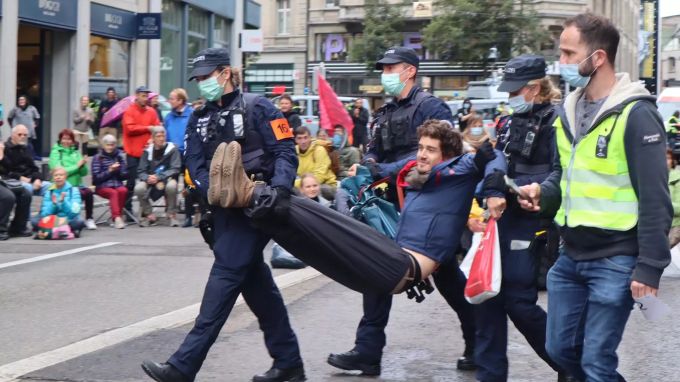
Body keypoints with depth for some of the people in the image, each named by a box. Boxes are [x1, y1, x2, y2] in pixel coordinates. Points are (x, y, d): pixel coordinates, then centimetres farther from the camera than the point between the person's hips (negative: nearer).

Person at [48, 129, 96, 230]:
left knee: (89, 192, -27)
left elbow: (84, 173, 9)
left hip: (77, 184, 4)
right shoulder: (55, 152, 0)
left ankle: (89, 219, -15)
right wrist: (77, 166, -11)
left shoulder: (76, 152, 13)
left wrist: (83, 165, -12)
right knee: (81, 193, -30)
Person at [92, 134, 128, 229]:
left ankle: (116, 216, -25)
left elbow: (125, 176, 11)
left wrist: (118, 170, -10)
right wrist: (109, 171, -13)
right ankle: (117, 218, -45)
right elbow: (96, 177, -3)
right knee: (113, 193, -33)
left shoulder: (119, 156, 13)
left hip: (118, 184, 2)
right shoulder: (97, 158, 5)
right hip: (103, 186, -2)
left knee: (123, 190, -30)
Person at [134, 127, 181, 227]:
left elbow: (175, 169, -11)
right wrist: (147, 178, -22)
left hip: (167, 179, -2)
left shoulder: (172, 149, -3)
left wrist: (158, 177, -21)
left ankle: (172, 214, -13)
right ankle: (149, 215, -4)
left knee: (172, 186, -36)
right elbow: (141, 171, 2)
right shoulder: (148, 151, 5)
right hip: (150, 182, 2)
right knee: (139, 188, -28)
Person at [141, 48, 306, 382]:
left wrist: (279, 187, -29)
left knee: (224, 277, -11)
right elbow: (195, 165, 4)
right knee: (256, 283, 12)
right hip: (223, 211, 7)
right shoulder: (199, 119, 14)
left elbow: (285, 152, -10)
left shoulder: (257, 107, -3)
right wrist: (214, 191, -17)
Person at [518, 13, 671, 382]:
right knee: (560, 348, 15)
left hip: (615, 260, -8)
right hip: (571, 256, 8)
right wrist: (542, 192, 1)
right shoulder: (569, 111, 9)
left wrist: (650, 266, -18)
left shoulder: (636, 115, -14)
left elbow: (655, 199, -16)